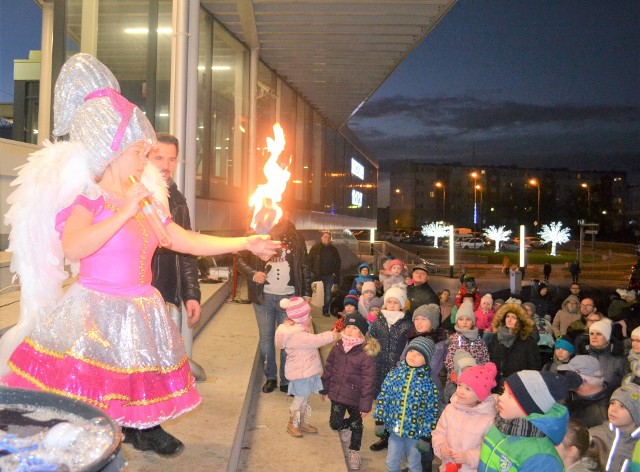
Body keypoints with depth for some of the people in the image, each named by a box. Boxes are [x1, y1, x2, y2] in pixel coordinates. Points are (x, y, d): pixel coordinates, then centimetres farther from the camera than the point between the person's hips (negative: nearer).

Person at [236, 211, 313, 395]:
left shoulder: (296, 238, 4)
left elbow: (305, 267, 6)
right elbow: (241, 259, 2)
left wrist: (306, 293, 1)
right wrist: (253, 273, -17)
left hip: (289, 296, 0)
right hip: (264, 296, 0)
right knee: (266, 338, 8)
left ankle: (286, 381, 14)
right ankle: (270, 378, 21)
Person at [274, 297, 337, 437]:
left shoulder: (297, 329, 5)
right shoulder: (296, 335, -29)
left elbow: (312, 340, 12)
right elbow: (315, 341, -30)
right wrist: (332, 335, -21)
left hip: (306, 371, 10)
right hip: (300, 373, -10)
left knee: (304, 398, 21)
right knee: (299, 399, 5)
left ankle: (303, 423, 35)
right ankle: (292, 425, 23)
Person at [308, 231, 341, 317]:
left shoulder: (334, 249, 10)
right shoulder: (315, 248, 0)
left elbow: (338, 262, 15)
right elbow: (310, 260, -2)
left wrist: (335, 272, 4)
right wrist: (313, 272, -9)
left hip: (329, 275, 3)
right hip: (318, 275, -3)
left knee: (328, 294, 4)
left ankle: (326, 310, 12)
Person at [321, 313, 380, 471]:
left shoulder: (366, 355, -21)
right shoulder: (338, 348, -4)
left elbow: (368, 381, -18)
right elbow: (328, 368, 8)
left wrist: (366, 404, -15)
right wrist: (324, 388, 14)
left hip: (355, 397, -3)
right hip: (337, 393, 3)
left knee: (356, 425, 15)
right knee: (334, 423, 2)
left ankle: (354, 451, 38)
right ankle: (345, 426, 38)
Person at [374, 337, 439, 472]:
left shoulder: (428, 383, -13)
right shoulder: (394, 374, -4)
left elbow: (430, 412, -11)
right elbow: (383, 398, 2)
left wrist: (426, 437, -11)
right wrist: (379, 421, 0)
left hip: (415, 433, -3)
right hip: (394, 429, 3)